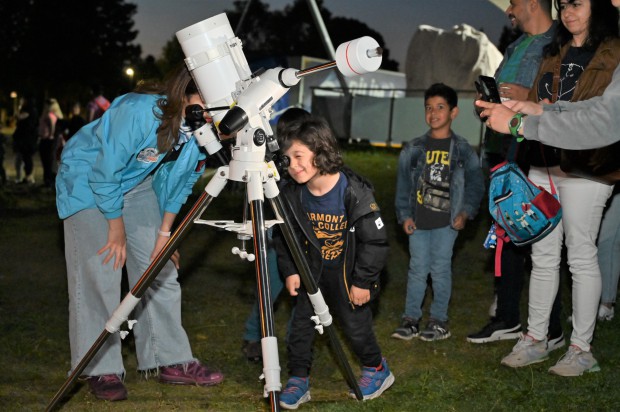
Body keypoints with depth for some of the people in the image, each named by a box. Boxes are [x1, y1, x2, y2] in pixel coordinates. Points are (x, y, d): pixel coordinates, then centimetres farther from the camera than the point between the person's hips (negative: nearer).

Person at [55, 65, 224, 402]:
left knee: (159, 268, 2)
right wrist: (116, 226, -17)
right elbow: (106, 172, -28)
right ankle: (101, 371, -4)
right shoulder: (139, 112, -35)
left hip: (137, 182, 6)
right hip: (88, 180, -6)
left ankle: (172, 361, 9)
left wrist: (164, 233, -3)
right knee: (98, 274, -12)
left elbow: (178, 184, -2)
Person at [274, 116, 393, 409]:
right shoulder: (293, 194, -11)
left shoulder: (354, 192, -26)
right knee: (301, 321, 2)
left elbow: (375, 240, -20)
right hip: (313, 270, 4)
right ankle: (298, 379, 17)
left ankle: (376, 369, 32)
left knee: (355, 324, 6)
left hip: (349, 272, -4)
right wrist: (289, 271, -3)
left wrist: (362, 281, -17)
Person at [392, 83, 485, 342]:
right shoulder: (413, 150, 5)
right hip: (418, 220, 2)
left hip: (447, 221, -2)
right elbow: (403, 184, 8)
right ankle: (411, 319, 12)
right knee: (417, 269, 4)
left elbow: (475, 184, 5)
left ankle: (439, 320, 11)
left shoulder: (462, 150, 2)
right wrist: (404, 215, 2)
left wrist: (466, 213, -5)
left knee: (440, 268, 0)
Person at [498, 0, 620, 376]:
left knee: (581, 256, 0)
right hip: (543, 166, 7)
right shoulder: (555, 54, 19)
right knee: (543, 256, 11)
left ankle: (581, 349, 10)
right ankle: (536, 339, 20)